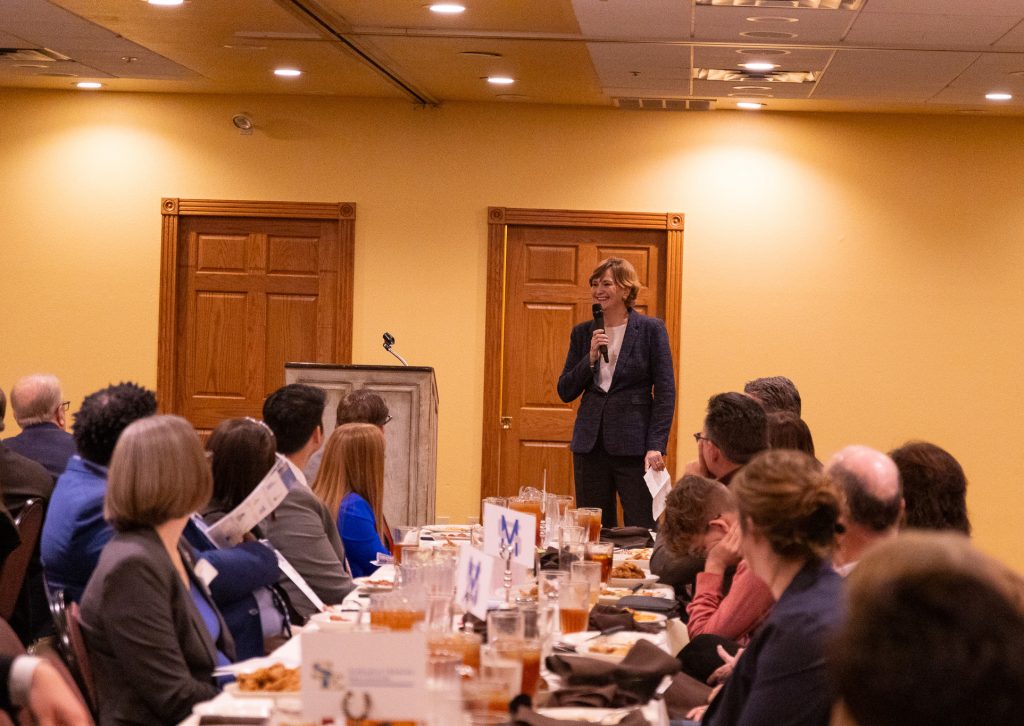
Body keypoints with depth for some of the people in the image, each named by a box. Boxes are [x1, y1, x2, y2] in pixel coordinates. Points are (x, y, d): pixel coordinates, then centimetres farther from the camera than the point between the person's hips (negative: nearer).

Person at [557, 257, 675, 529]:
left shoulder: (651, 330, -1)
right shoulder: (583, 333, 11)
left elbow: (665, 393, -4)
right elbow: (565, 392, 9)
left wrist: (656, 446, -13)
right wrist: (590, 358, -7)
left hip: (634, 445, -4)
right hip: (590, 444, 4)